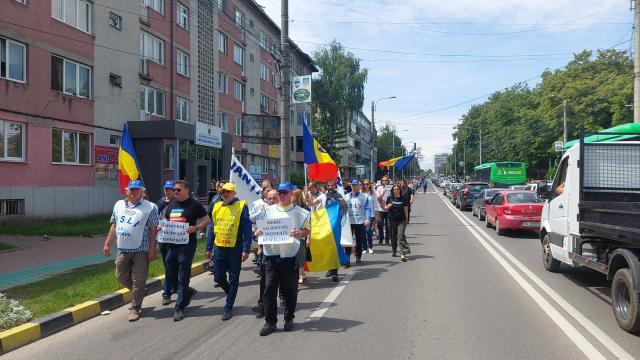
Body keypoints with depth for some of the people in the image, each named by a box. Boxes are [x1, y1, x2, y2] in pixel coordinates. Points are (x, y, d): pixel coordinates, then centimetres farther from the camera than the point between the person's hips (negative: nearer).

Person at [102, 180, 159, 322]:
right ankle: (140, 293, 36)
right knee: (121, 276, 12)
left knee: (138, 281, 0)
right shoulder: (119, 205, 12)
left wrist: (152, 249, -11)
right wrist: (107, 244, 14)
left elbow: (153, 230, -7)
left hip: (141, 251, -5)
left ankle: (134, 308, 13)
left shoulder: (150, 207, -4)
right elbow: (114, 226, 17)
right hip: (122, 250, 6)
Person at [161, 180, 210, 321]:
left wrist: (196, 227, -20)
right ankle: (189, 292, 35)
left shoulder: (194, 204, -4)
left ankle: (179, 308, 9)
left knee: (183, 277, -1)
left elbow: (206, 220, -3)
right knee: (170, 276, 10)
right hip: (171, 244, 7)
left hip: (187, 244, -6)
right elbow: (165, 221, 24)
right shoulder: (171, 205, 14)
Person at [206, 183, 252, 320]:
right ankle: (231, 294, 38)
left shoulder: (241, 207, -7)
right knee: (218, 278, 9)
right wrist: (209, 247, 13)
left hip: (235, 248, -5)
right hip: (219, 247, 5)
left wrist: (246, 249, -15)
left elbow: (247, 230, -9)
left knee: (233, 279, 4)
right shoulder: (217, 207, 9)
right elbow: (212, 228, 15)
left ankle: (228, 308, 16)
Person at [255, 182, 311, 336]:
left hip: (290, 255, -2)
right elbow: (260, 228, 15)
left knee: (290, 290, 8)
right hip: (271, 255, 2)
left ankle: (289, 319, 25)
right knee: (270, 289, 1)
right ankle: (270, 322, 10)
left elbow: (307, 230, 2)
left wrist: (299, 233, -18)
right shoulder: (269, 211, 10)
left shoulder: (300, 212, 2)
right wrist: (258, 231, -7)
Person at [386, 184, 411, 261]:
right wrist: (388, 206, -12)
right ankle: (393, 251, 28)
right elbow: (386, 208, 10)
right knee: (393, 236, 11)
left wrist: (406, 219, 5)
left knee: (401, 236, -12)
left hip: (401, 220, -2)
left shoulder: (403, 199, -1)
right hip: (392, 220, 2)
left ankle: (403, 253, -15)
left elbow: (406, 210, 5)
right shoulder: (389, 198, 2)